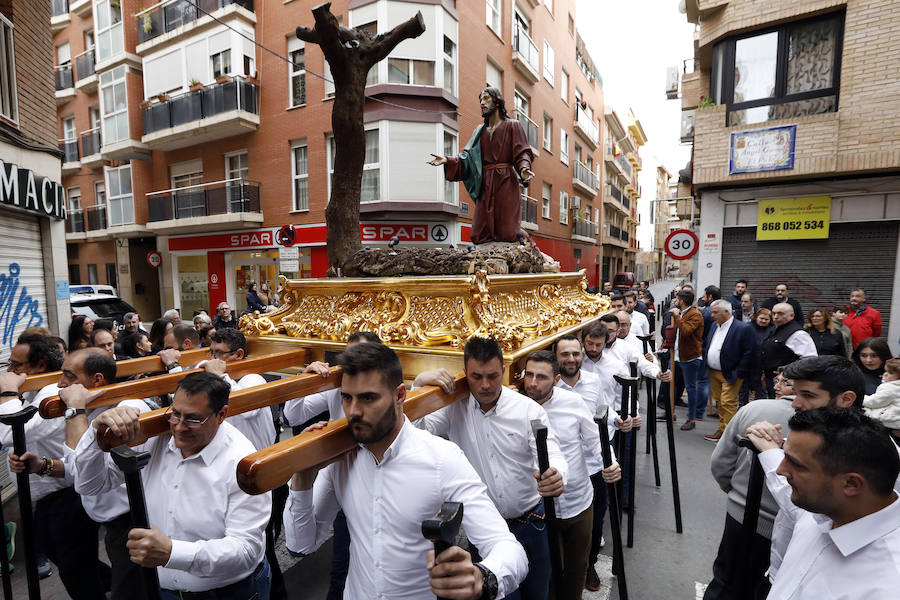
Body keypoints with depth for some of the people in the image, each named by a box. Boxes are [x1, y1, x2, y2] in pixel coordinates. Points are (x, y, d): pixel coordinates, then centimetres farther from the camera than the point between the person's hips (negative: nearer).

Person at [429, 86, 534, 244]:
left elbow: (522, 153, -4)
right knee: (479, 237, -3)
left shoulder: (512, 125, 6)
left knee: (507, 235, -9)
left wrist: (524, 169, -25)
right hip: (485, 185, 5)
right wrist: (447, 160, -5)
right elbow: (468, 156, 11)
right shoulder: (480, 131, 20)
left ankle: (521, 233, 22)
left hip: (506, 183, -4)